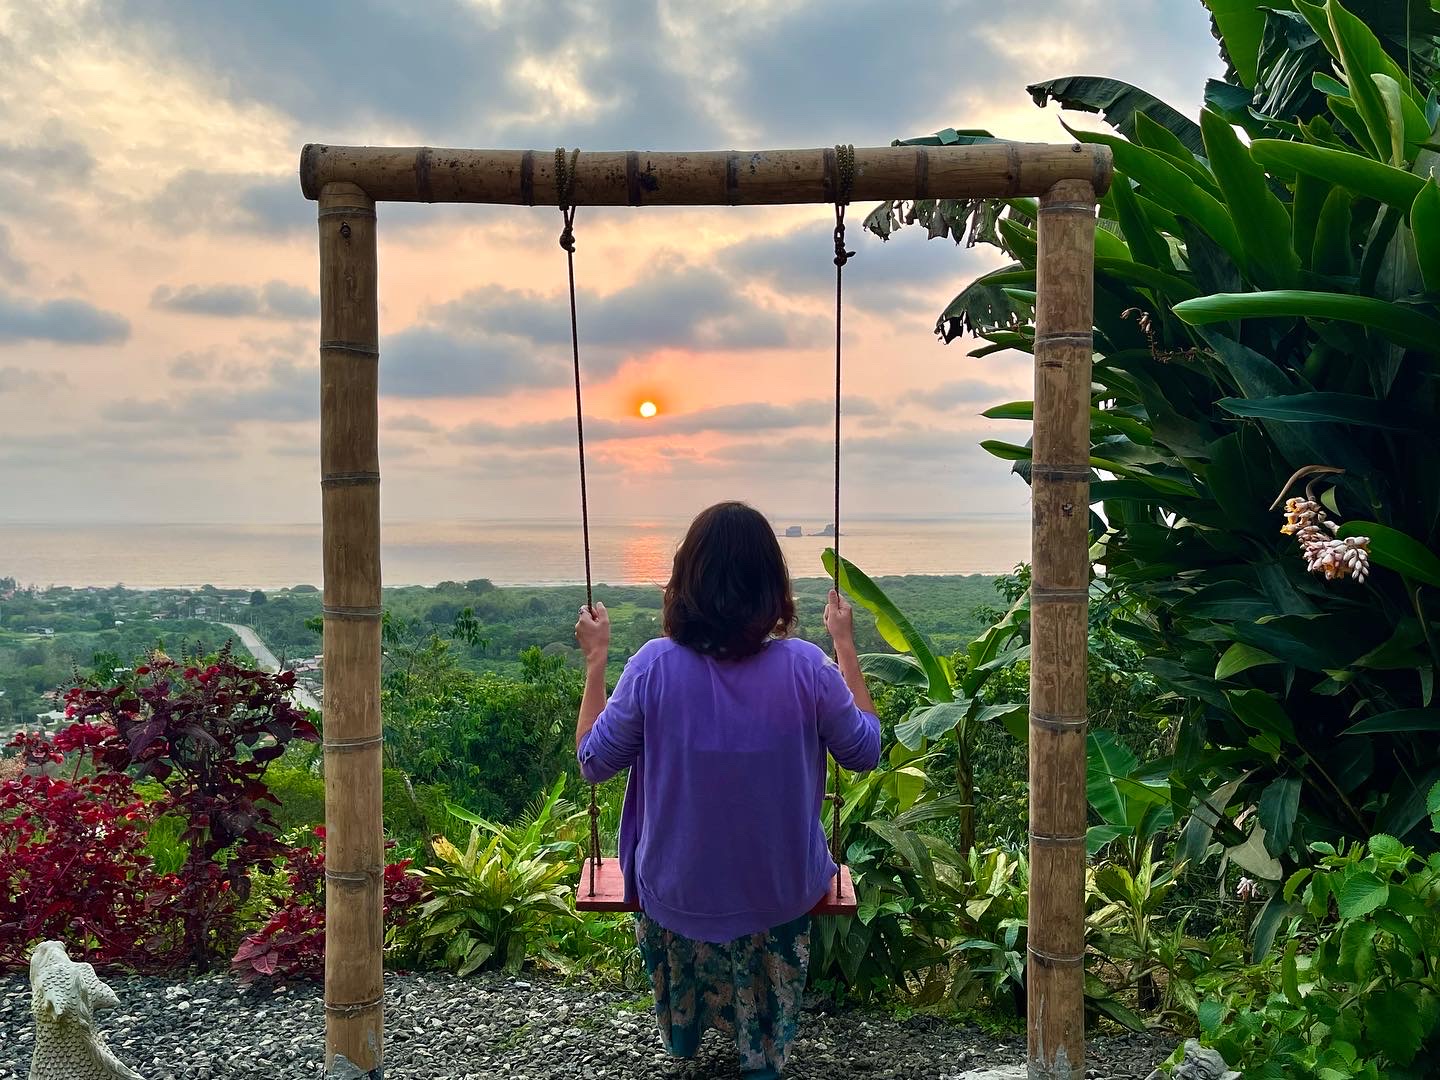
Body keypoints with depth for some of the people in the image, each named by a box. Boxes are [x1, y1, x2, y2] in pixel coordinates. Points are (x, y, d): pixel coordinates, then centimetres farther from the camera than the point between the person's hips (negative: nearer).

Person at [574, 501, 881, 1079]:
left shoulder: (654, 667, -24)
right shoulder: (807, 668, -23)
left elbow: (593, 761, -9)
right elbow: (865, 751, -4)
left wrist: (595, 658, -1)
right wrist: (846, 645, 2)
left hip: (677, 895, 0)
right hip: (783, 892, 0)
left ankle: (683, 1032, 57)